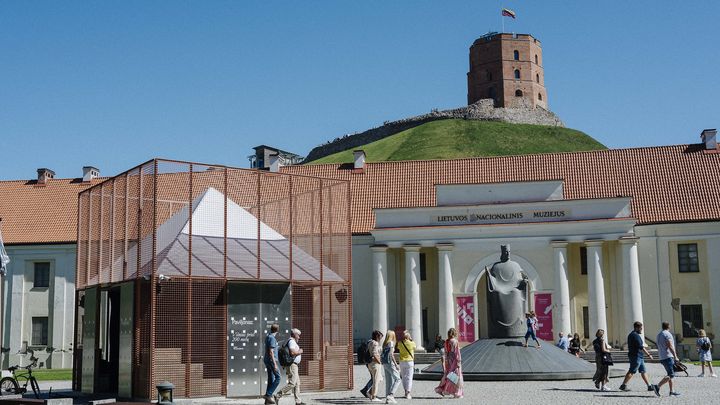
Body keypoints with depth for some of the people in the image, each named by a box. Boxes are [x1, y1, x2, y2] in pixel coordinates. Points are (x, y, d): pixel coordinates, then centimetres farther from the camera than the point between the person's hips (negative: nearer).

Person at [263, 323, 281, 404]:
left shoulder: (268, 336, 12)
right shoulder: (272, 338, -17)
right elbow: (271, 352, -21)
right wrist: (275, 364, -22)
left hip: (267, 360, 10)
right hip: (272, 360, -10)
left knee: (271, 379, 10)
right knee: (278, 378, -7)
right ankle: (268, 394, -10)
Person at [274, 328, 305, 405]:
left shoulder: (292, 342, 20)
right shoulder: (292, 341, -12)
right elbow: (292, 352, -27)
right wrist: (300, 351, -10)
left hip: (293, 366, 11)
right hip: (292, 365, -11)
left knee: (297, 383, 8)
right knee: (292, 383, -14)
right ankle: (277, 396, -13)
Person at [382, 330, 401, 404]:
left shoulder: (384, 344, 14)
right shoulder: (391, 343, -9)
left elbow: (383, 354, 14)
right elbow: (391, 355, -16)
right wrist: (396, 365, -15)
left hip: (384, 363, 8)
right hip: (389, 363, -8)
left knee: (388, 381, 11)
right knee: (397, 379, -2)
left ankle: (388, 398, 11)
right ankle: (391, 395, -12)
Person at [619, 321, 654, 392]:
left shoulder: (632, 334, 17)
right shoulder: (635, 335, -16)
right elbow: (641, 347, -21)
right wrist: (648, 355, -17)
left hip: (639, 357, 10)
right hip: (636, 356, -10)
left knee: (643, 371, 10)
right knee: (631, 371, -7)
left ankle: (649, 386, 12)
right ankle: (623, 386, -4)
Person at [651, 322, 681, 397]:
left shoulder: (659, 335, 17)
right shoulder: (667, 334, -10)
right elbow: (670, 346, -18)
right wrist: (675, 357, -16)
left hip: (662, 358, 10)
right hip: (668, 357, -9)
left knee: (670, 374, 13)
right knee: (671, 375, -11)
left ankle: (671, 391, 11)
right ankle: (657, 386, -21)